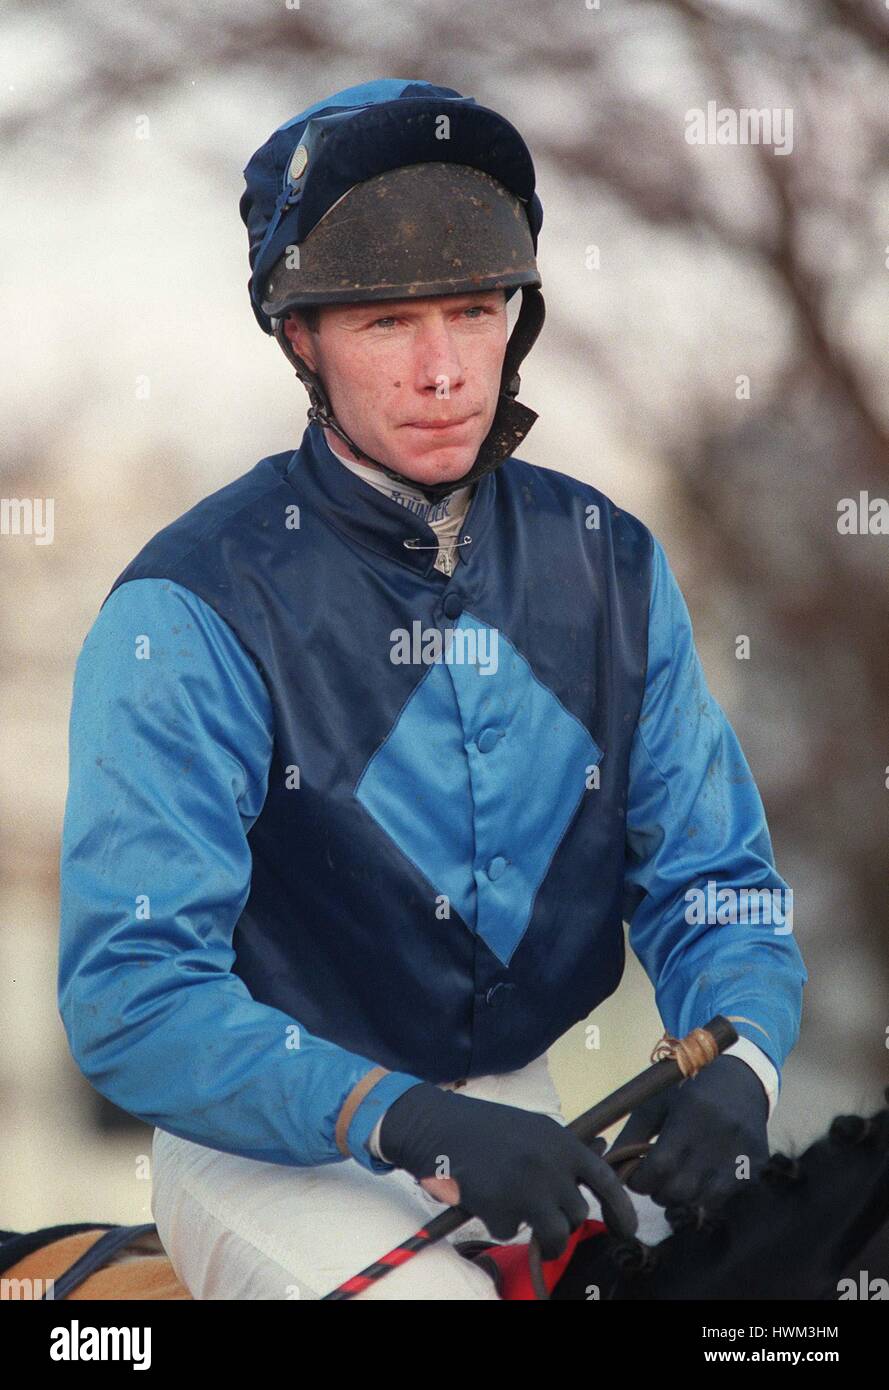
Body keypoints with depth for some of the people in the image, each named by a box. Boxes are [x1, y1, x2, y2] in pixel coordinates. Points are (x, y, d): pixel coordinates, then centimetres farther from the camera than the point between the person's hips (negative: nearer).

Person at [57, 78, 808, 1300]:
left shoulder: (609, 565, 3)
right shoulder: (193, 613, -13)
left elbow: (707, 878, 7)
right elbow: (132, 996, -18)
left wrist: (737, 1064, -16)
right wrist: (410, 1122, -30)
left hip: (520, 1113, 5)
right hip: (272, 1150, -5)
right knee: (431, 1296, -31)